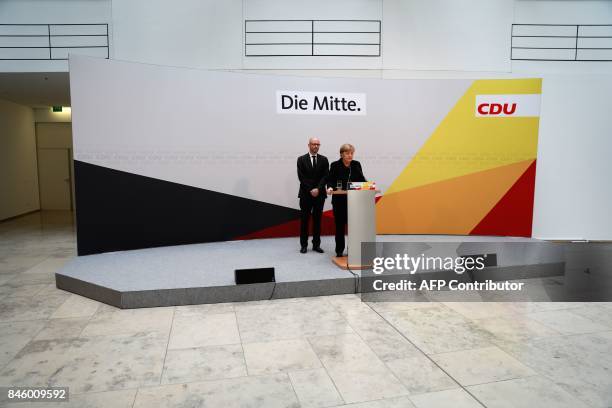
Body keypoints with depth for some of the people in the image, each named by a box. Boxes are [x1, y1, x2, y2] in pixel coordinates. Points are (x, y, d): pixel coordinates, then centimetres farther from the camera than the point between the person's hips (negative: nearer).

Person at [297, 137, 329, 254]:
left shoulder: (324, 159, 7)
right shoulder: (301, 159, 2)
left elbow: (325, 176, -1)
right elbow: (301, 177, -5)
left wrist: (318, 189, -14)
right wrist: (310, 190, -12)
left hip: (319, 194, 2)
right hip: (305, 194, -1)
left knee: (317, 220, 5)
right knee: (304, 220, 3)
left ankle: (316, 245, 12)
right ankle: (304, 245, 11)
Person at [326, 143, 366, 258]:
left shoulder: (356, 164, 4)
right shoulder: (335, 165, -3)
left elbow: (361, 179, 7)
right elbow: (330, 180, -5)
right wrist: (330, 187, -25)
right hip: (339, 199, -1)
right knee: (340, 225, 5)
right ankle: (339, 250, 15)